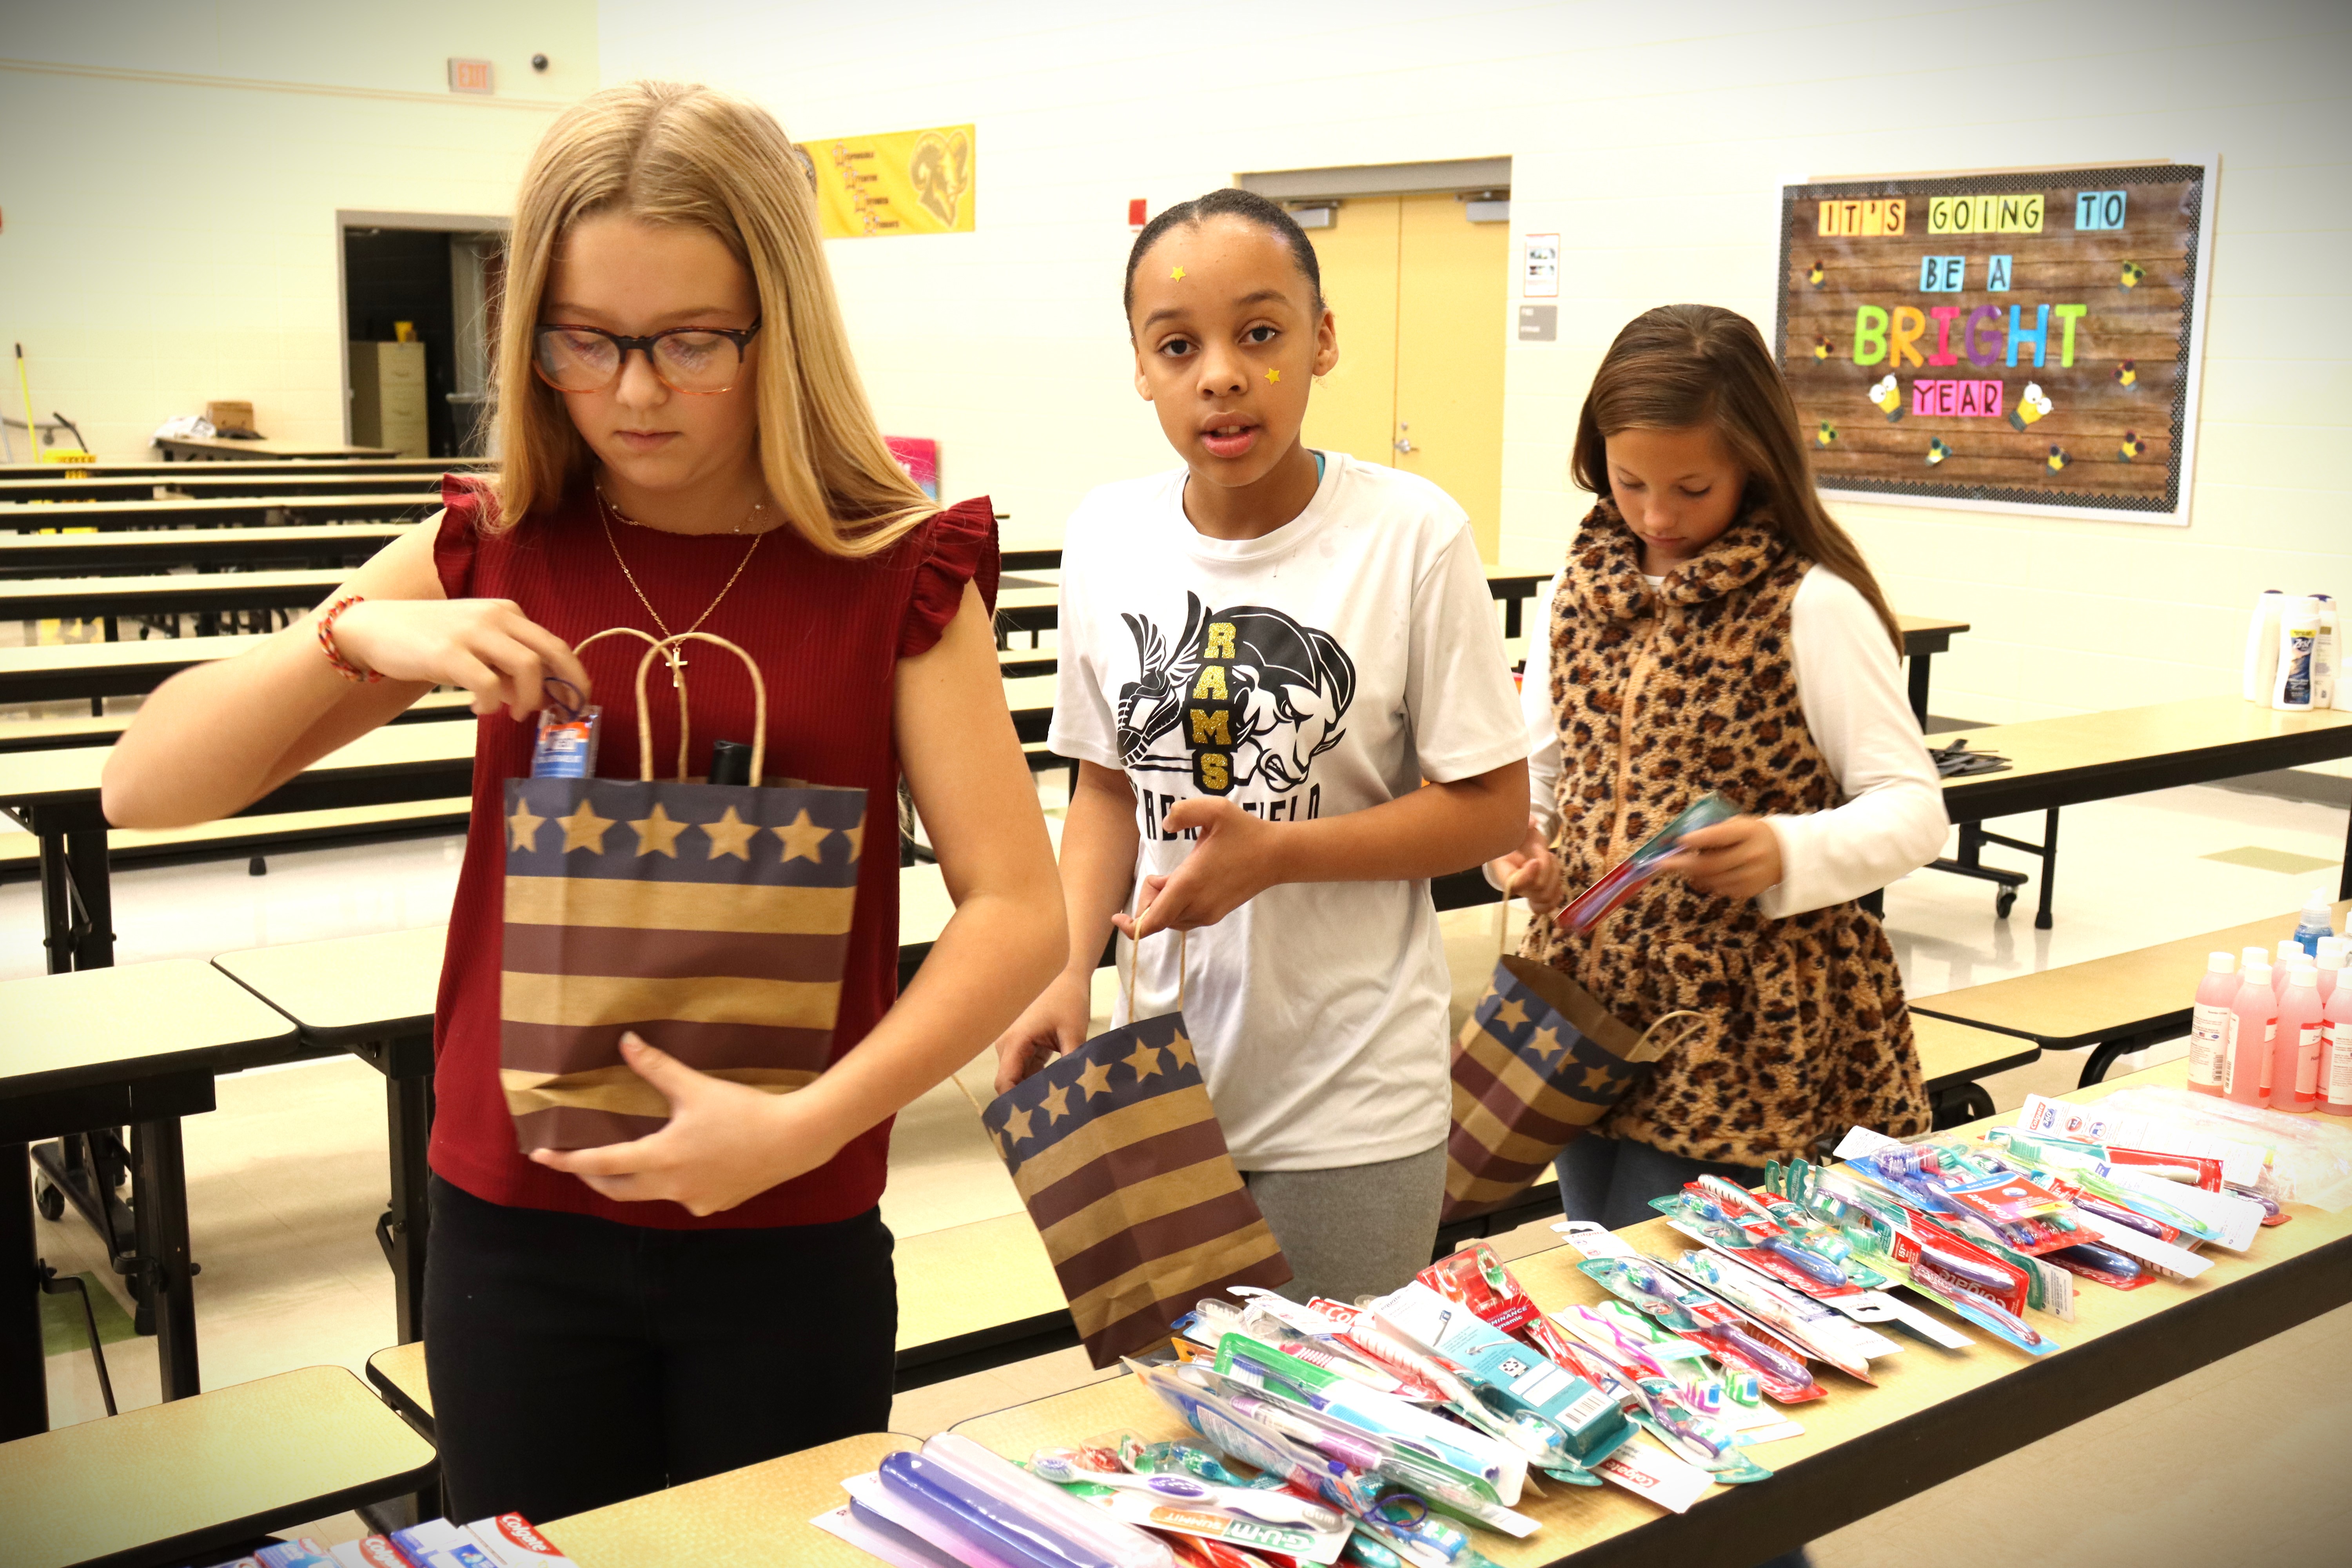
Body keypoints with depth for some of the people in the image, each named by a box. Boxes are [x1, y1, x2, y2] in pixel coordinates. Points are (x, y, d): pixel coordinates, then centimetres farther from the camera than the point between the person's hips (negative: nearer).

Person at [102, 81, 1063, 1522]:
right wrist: (353, 636, -19)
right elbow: (147, 789, -1)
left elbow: (1019, 912, -11)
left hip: (790, 1240, -1)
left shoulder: (890, 573, -8)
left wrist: (806, 1125, -23)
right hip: (516, 1225, 2)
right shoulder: (494, 553, -1)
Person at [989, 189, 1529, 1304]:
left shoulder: (1411, 535, -14)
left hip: (1352, 1109, -3)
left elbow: (1493, 808, -9)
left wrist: (1275, 851, -20)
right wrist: (1067, 973, -4)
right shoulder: (1107, 536, -2)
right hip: (1166, 1080, 4)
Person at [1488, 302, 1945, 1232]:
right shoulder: (1583, 586, 6)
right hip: (1590, 990, 6)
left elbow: (1912, 808, -12)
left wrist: (1787, 853, -30)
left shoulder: (1812, 606, -12)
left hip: (1746, 1025, -6)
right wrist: (1513, 839, -6)